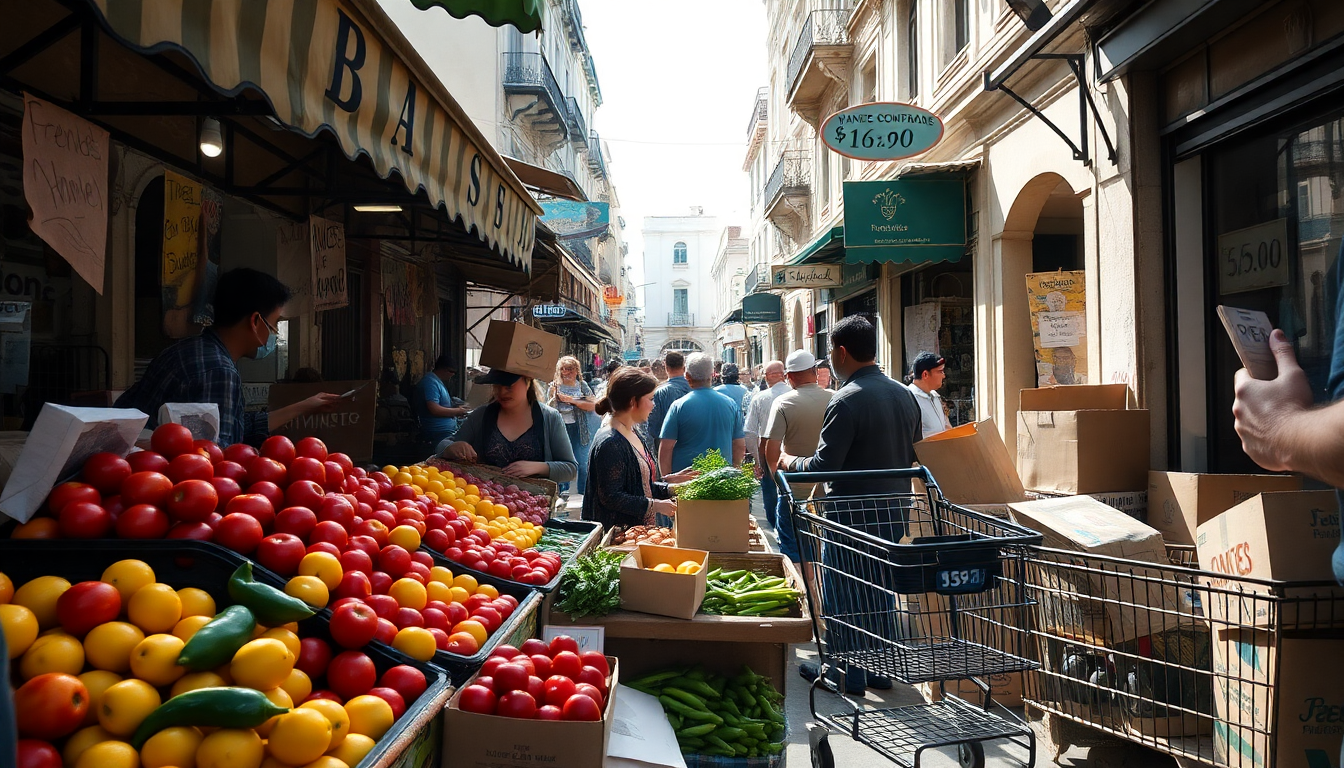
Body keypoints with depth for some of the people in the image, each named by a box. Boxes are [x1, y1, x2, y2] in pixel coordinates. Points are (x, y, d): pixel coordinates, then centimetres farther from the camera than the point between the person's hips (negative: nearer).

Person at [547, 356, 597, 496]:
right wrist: (553, 397, -13)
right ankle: (563, 494, 16)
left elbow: (593, 405, -6)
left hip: (578, 429, 0)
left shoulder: (582, 385, 5)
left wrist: (571, 400, -12)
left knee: (582, 464, 1)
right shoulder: (554, 386, 5)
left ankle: (582, 495, 11)